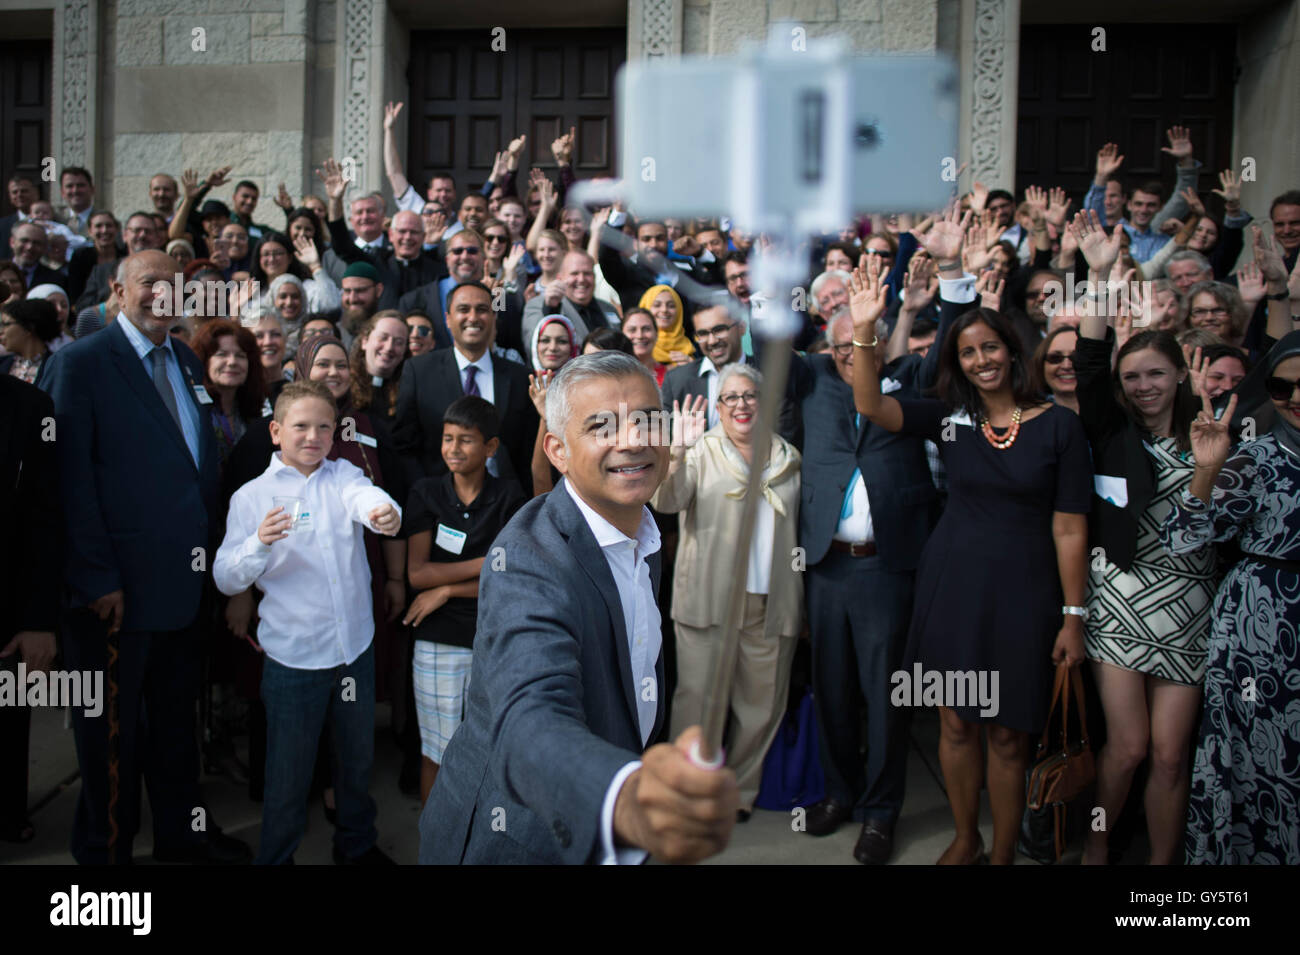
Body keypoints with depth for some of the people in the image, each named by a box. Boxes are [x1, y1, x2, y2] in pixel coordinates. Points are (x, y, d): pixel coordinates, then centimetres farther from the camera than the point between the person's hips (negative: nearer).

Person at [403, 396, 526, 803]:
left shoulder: (509, 496, -1)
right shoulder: (425, 493, 1)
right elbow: (417, 573, -8)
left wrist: (447, 590, -10)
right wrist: (487, 563, -13)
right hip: (437, 640, 0)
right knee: (435, 749, 10)